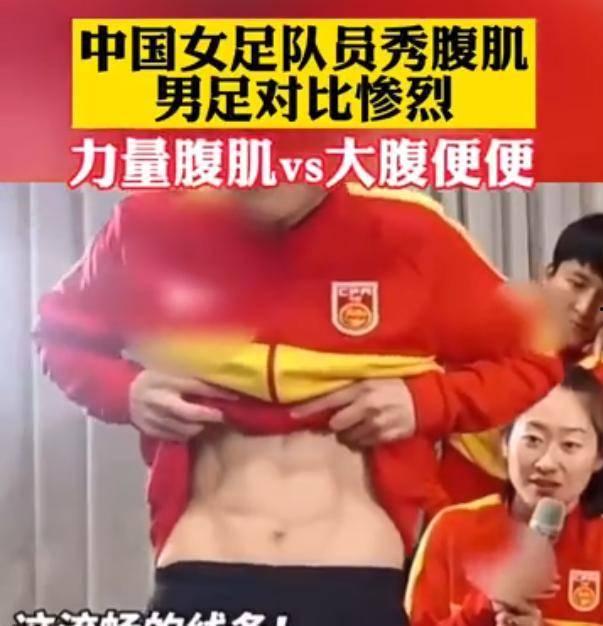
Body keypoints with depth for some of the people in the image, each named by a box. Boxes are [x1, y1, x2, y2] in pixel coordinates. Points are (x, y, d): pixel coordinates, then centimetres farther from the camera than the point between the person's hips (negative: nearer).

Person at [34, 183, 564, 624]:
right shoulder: (153, 224, -1)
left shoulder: (406, 233, -4)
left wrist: (426, 399, -11)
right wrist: (124, 389, -5)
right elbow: (61, 332, 17)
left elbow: (532, 359, 8)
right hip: (198, 580, 1)